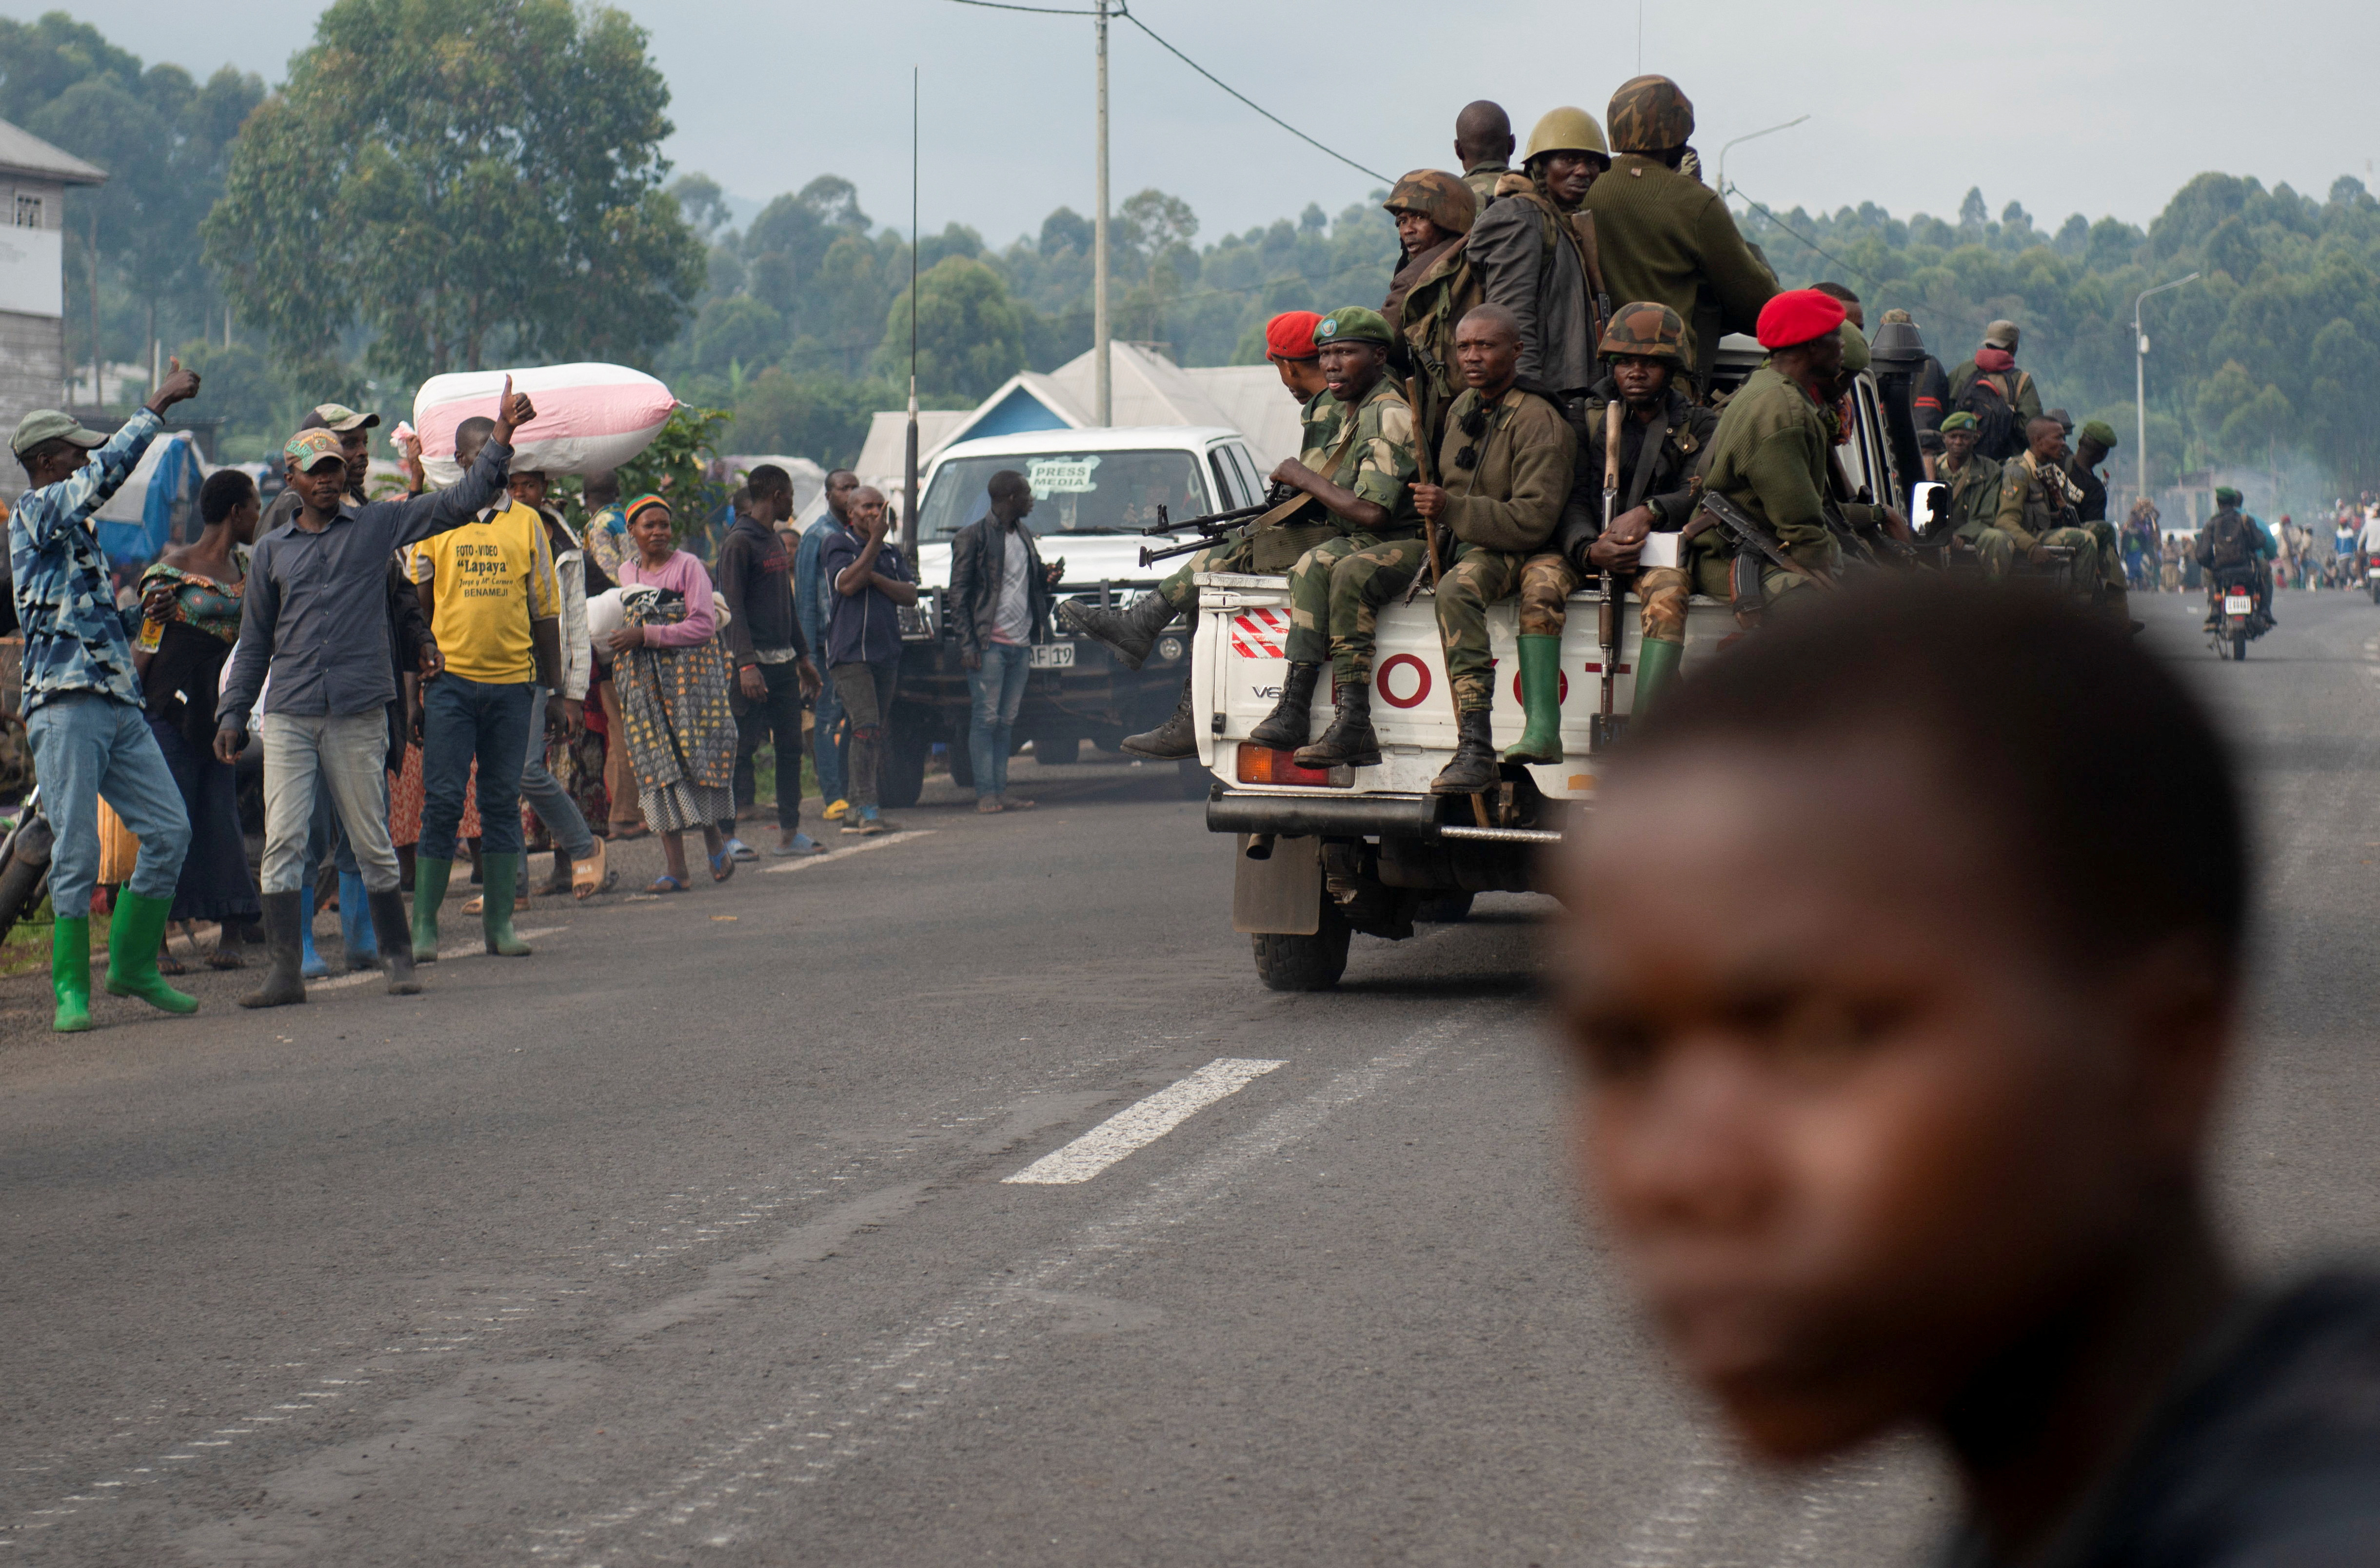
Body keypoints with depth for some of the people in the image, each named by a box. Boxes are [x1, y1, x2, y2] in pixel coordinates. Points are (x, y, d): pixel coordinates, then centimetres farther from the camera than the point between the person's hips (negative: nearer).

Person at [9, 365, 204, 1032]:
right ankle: (71, 991, -1)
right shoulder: (34, 513, -4)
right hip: (65, 705, -8)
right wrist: (158, 405, -15)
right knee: (77, 852, -8)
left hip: (120, 703, 8)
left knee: (170, 829, 2)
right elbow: (107, 473, -18)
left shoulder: (74, 530, 23)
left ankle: (133, 965, 13)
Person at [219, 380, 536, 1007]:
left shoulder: (378, 525, 7)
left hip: (358, 714, -1)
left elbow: (461, 503, 2)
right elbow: (255, 642, 17)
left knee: (372, 843, 5)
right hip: (288, 714, 1)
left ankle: (397, 956, 17)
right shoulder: (271, 551, 13)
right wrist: (232, 713, 12)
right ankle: (286, 969, -6)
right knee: (282, 842, -7)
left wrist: (502, 435, -5)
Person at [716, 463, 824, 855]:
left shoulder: (775, 541, 18)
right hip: (754, 662, -9)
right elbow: (733, 607, -16)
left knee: (790, 746, 7)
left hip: (783, 661, 9)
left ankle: (789, 832, 12)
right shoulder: (739, 542, -10)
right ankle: (726, 834, -2)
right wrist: (745, 665, -23)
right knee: (742, 747, -6)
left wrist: (802, 656, 23)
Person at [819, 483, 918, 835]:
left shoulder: (892, 553, 19)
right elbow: (847, 584, -16)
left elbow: (910, 594, 6)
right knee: (867, 727, -19)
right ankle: (866, 808, -22)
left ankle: (856, 812, 12)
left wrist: (875, 577, -9)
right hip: (850, 653, -7)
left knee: (878, 734, 6)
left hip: (887, 654, 7)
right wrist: (875, 540, -14)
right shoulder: (837, 546, 1)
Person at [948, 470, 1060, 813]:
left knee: (1006, 720, 7)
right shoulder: (974, 537, -3)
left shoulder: (1024, 536, 18)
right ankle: (986, 794, -6)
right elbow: (958, 594, -6)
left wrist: (1048, 578, 2)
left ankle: (1001, 793, 8)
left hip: (1021, 643, 7)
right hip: (989, 644, -7)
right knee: (986, 718, -7)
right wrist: (967, 643, -13)